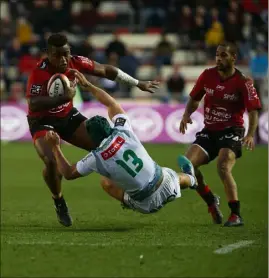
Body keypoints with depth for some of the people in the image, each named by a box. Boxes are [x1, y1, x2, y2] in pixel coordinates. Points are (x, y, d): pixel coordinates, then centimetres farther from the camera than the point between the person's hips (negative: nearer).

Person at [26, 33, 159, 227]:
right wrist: (64, 97, -51)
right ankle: (59, 203, 1)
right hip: (43, 121, -6)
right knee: (52, 162, -27)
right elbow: (33, 104, -41)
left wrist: (138, 84, 6)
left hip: (68, 116, 6)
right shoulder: (39, 73, -30)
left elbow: (106, 70, -1)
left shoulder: (76, 63, -15)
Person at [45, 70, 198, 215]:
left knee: (106, 182, 16)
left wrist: (55, 146, -1)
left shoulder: (97, 158, -19)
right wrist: (87, 84, 14)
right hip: (167, 186, 2)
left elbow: (68, 173, -4)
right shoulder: (123, 132, -12)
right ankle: (190, 179, 70)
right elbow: (112, 103, 6)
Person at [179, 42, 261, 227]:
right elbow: (194, 99, 15)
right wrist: (187, 114, -4)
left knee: (223, 168, -27)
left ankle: (236, 215, -14)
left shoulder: (243, 82, -12)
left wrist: (250, 134, -29)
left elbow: (253, 111, -14)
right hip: (209, 131, 5)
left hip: (231, 131, -5)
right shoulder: (208, 75, 1)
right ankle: (211, 202, 12)